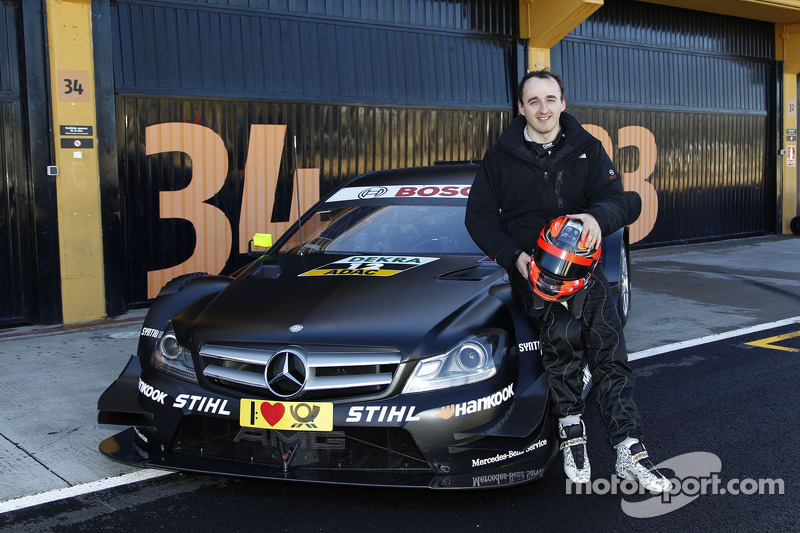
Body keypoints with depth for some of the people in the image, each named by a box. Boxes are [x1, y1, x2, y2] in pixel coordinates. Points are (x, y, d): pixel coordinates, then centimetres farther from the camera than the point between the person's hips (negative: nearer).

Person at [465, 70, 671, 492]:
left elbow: (616, 202, 4)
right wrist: (514, 256, -9)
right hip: (529, 263, -2)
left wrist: (597, 216, -22)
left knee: (608, 345, -13)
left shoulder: (587, 149, 11)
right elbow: (479, 216, 8)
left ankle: (629, 451, -10)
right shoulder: (501, 156, 8)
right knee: (562, 329, -29)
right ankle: (571, 432, -14)